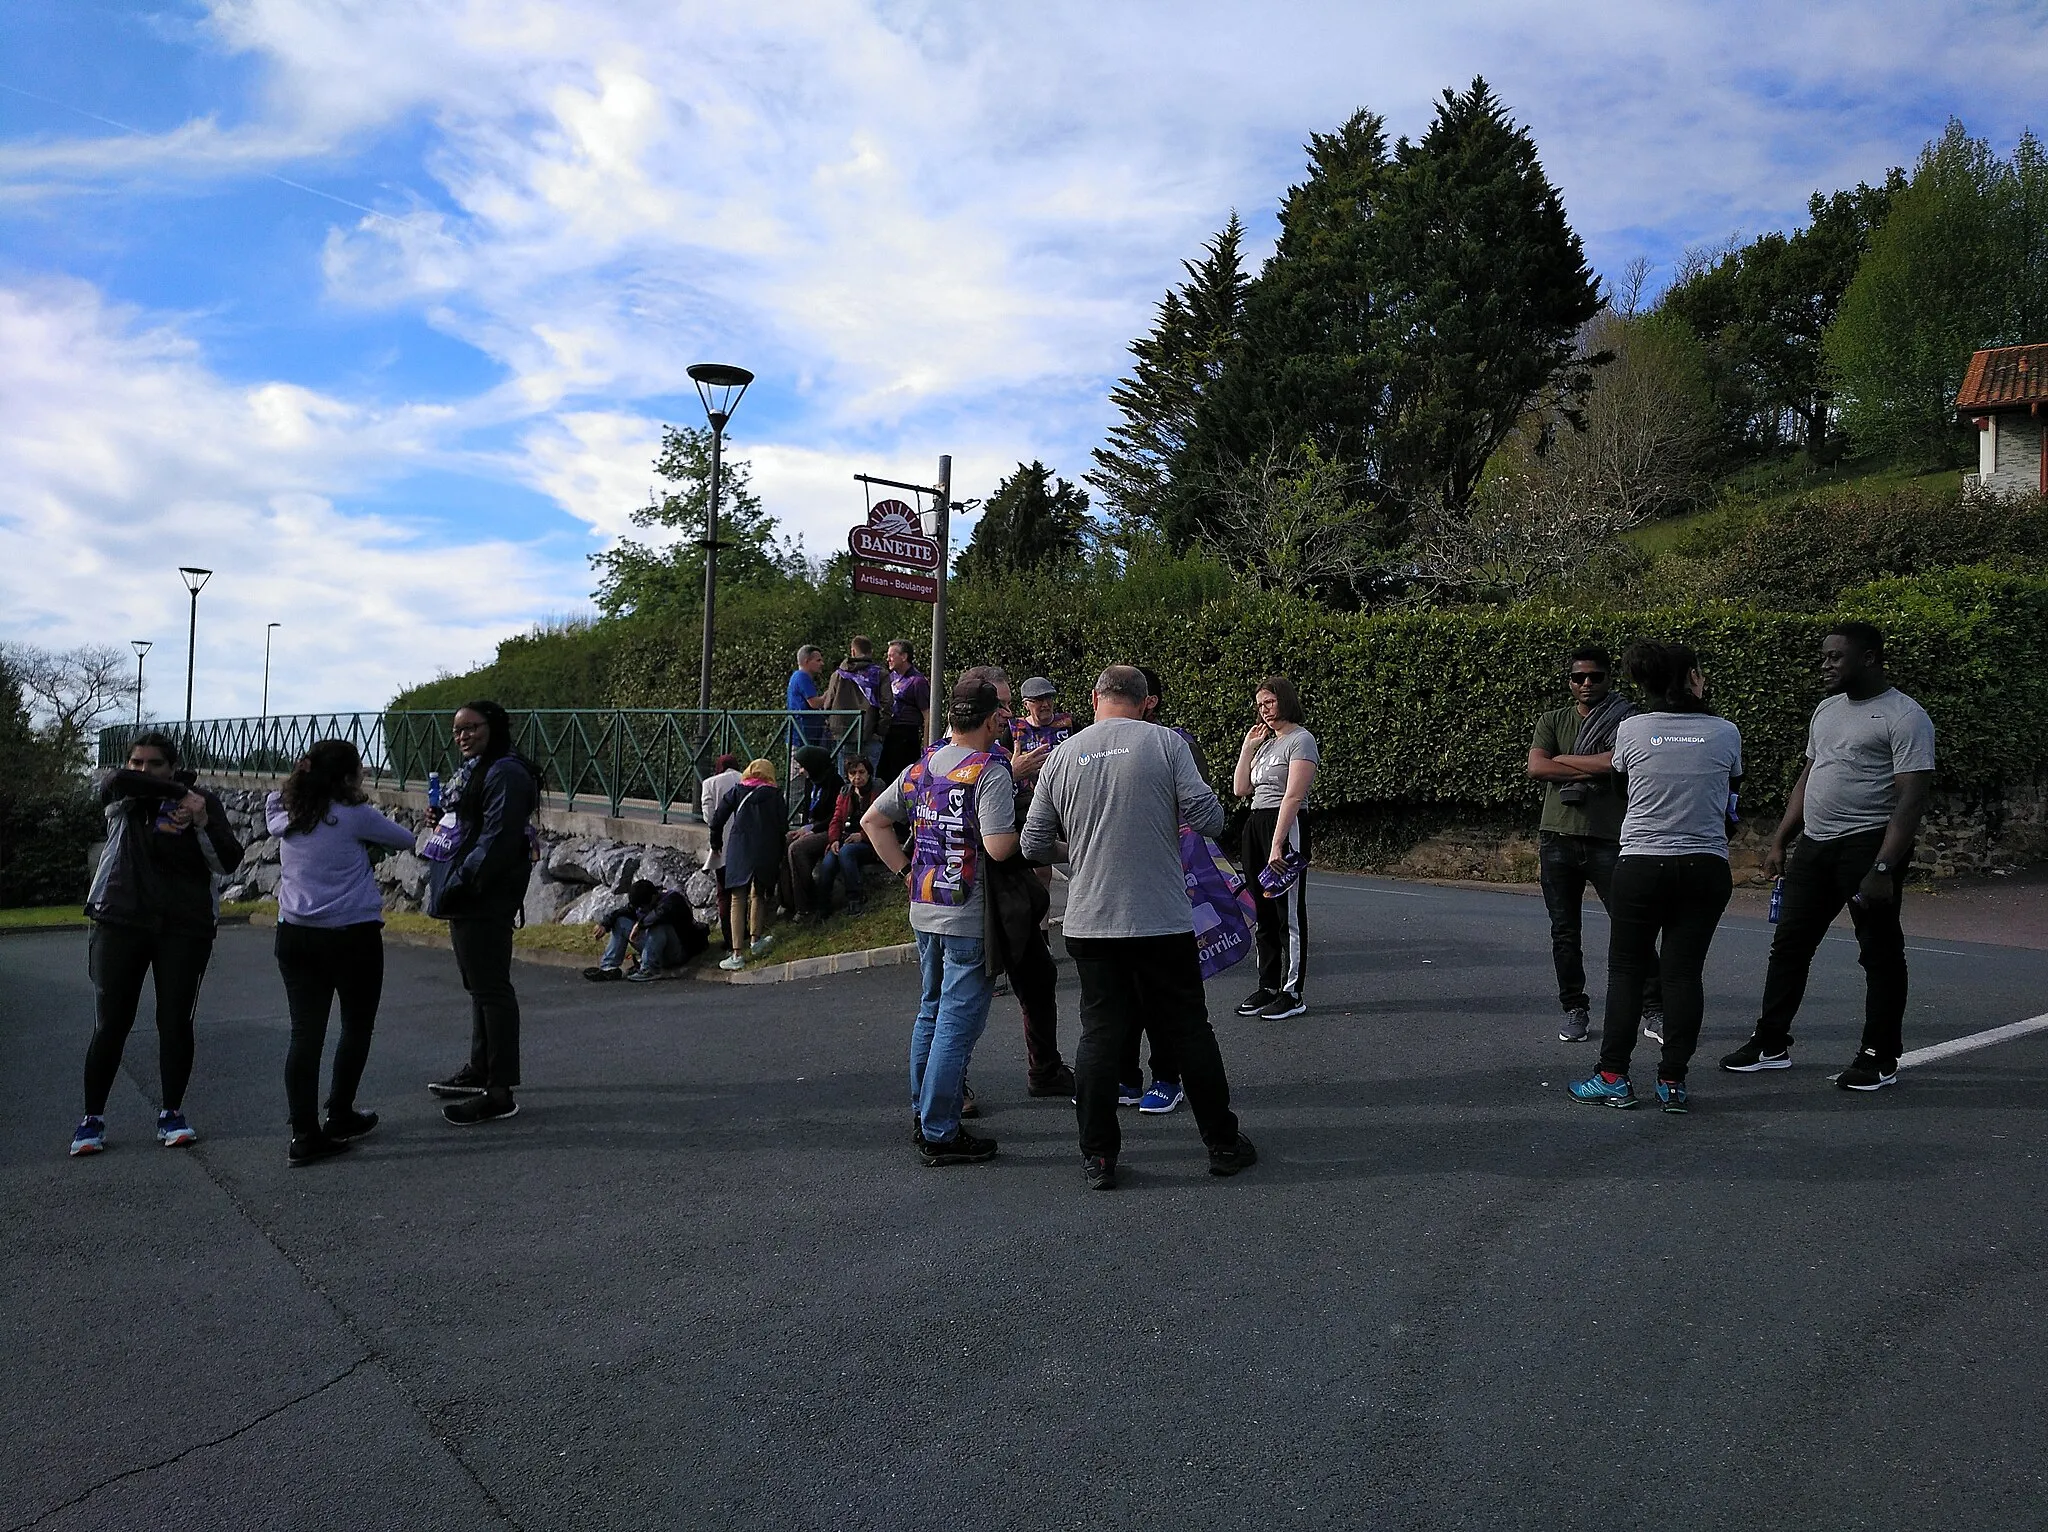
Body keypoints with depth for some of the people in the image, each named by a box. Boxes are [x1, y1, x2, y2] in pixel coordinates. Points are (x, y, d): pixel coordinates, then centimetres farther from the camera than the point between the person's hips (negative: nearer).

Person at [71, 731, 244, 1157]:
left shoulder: (204, 802, 2)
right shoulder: (122, 801, 4)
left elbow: (228, 862, -4)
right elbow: (117, 782, -21)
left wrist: (203, 822, -20)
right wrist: (181, 790, -23)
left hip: (185, 928, 0)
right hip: (121, 923, 0)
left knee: (176, 1023, 4)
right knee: (110, 1024, 3)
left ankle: (171, 1112, 18)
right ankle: (92, 1117, 14)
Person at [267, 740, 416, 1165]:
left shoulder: (284, 815, 4)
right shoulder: (354, 816, -12)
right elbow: (404, 840, -1)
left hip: (295, 935, 5)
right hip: (352, 937, -5)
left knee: (305, 1032, 5)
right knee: (357, 1027, 14)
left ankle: (304, 1135, 2)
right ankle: (339, 1118, 21)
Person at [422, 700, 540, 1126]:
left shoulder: (505, 773, -14)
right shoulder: (473, 770, 19)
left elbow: (496, 840, -22)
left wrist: (458, 886, -23)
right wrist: (444, 818, 9)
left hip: (485, 901, -11)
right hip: (465, 899, 11)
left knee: (491, 988, -9)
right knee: (479, 986, 20)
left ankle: (499, 1093, -6)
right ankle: (480, 1070, 33)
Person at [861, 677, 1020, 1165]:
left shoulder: (920, 767, 8)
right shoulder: (991, 771, -15)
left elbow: (872, 820, 13)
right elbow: (998, 847, -25)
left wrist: (906, 870, 12)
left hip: (924, 910, 8)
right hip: (969, 918, -8)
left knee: (931, 1010, 20)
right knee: (958, 1021, -1)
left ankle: (923, 1115, 30)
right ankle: (939, 1134, 4)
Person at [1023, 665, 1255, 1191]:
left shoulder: (1063, 755, 3)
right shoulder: (1166, 742, -5)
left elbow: (1034, 844, 7)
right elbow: (1208, 817, -10)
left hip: (1091, 923, 2)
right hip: (1163, 920, -2)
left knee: (1099, 1036, 9)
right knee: (1191, 1033, 10)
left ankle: (1098, 1156, 12)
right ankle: (1223, 1144, 21)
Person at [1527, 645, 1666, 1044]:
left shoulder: (1626, 719, 3)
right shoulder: (1553, 722, 11)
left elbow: (1619, 761, -16)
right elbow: (1536, 767, -6)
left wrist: (1562, 759, -6)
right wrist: (1595, 769, -9)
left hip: (1609, 840, -2)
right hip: (1558, 838, 3)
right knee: (1564, 931, 6)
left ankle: (1654, 1011, 6)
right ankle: (1575, 1010, 16)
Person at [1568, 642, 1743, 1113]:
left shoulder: (1630, 730, -4)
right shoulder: (1726, 733, -2)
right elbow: (1731, 792, 14)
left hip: (1641, 865, -1)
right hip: (1707, 866, 1)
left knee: (1626, 969, 7)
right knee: (1684, 972, 5)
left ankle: (1613, 1078, 7)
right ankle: (1672, 1082, 7)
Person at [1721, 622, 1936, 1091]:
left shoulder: (1904, 717, -11)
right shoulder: (1827, 709, 14)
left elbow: (1913, 798, -16)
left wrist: (1883, 868, -23)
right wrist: (1780, 842, 15)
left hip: (1869, 843, -8)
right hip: (1814, 844, 8)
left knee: (1880, 953, 3)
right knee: (1789, 943, 10)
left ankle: (1880, 1058, 14)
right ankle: (1771, 1043, 19)